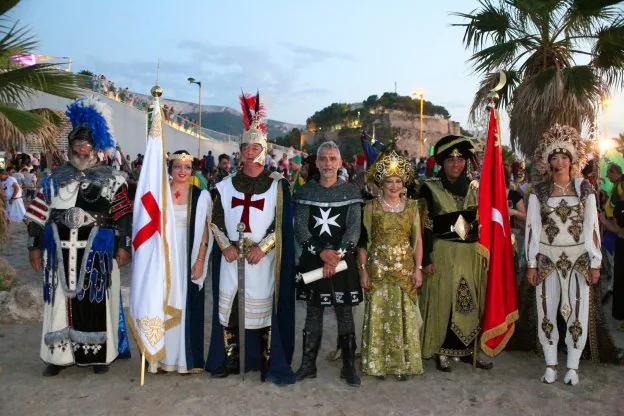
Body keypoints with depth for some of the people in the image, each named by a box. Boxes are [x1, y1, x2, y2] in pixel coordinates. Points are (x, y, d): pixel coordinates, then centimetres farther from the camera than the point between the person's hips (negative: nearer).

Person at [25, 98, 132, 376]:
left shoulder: (112, 179, 2)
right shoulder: (55, 179, 11)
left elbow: (124, 216, -2)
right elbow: (38, 215, 12)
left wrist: (123, 246, -7)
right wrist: (35, 245, 7)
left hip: (97, 252, -3)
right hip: (61, 252, 3)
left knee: (96, 301, 4)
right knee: (61, 300, 8)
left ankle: (99, 354, 17)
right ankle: (60, 354, 21)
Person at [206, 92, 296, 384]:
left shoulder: (277, 185, 0)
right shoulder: (226, 186, 8)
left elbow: (283, 224, -4)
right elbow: (215, 220, 8)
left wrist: (262, 247, -14)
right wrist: (226, 247, -6)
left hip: (263, 259, -2)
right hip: (231, 258, 3)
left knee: (264, 308, 1)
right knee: (228, 306, 6)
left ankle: (271, 364, 14)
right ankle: (229, 360, 21)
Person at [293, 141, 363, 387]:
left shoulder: (351, 191, 1)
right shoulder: (305, 191, 4)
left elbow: (354, 228, -5)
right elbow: (300, 228, -3)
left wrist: (337, 256, -17)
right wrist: (321, 252, -15)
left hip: (343, 261, -1)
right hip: (313, 260, 1)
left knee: (344, 313, 5)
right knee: (313, 313, 10)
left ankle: (349, 367, 18)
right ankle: (308, 365, 22)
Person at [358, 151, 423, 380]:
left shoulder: (411, 206, 6)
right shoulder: (371, 207, 0)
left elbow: (417, 240, 6)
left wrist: (418, 268, -1)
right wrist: (363, 270, -6)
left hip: (405, 267, 2)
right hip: (378, 268, -1)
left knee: (404, 315, 3)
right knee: (378, 314, 1)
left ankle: (403, 363, 17)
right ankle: (378, 363, 15)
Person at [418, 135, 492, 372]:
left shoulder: (474, 187, 8)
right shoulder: (430, 188, -3)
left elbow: (482, 222, 14)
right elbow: (425, 225, -6)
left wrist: (484, 252, 8)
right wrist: (426, 259, -11)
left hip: (472, 253, 4)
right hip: (443, 252, -4)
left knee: (472, 302, 9)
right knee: (442, 301, 1)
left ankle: (467, 349, 22)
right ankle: (442, 352, 14)